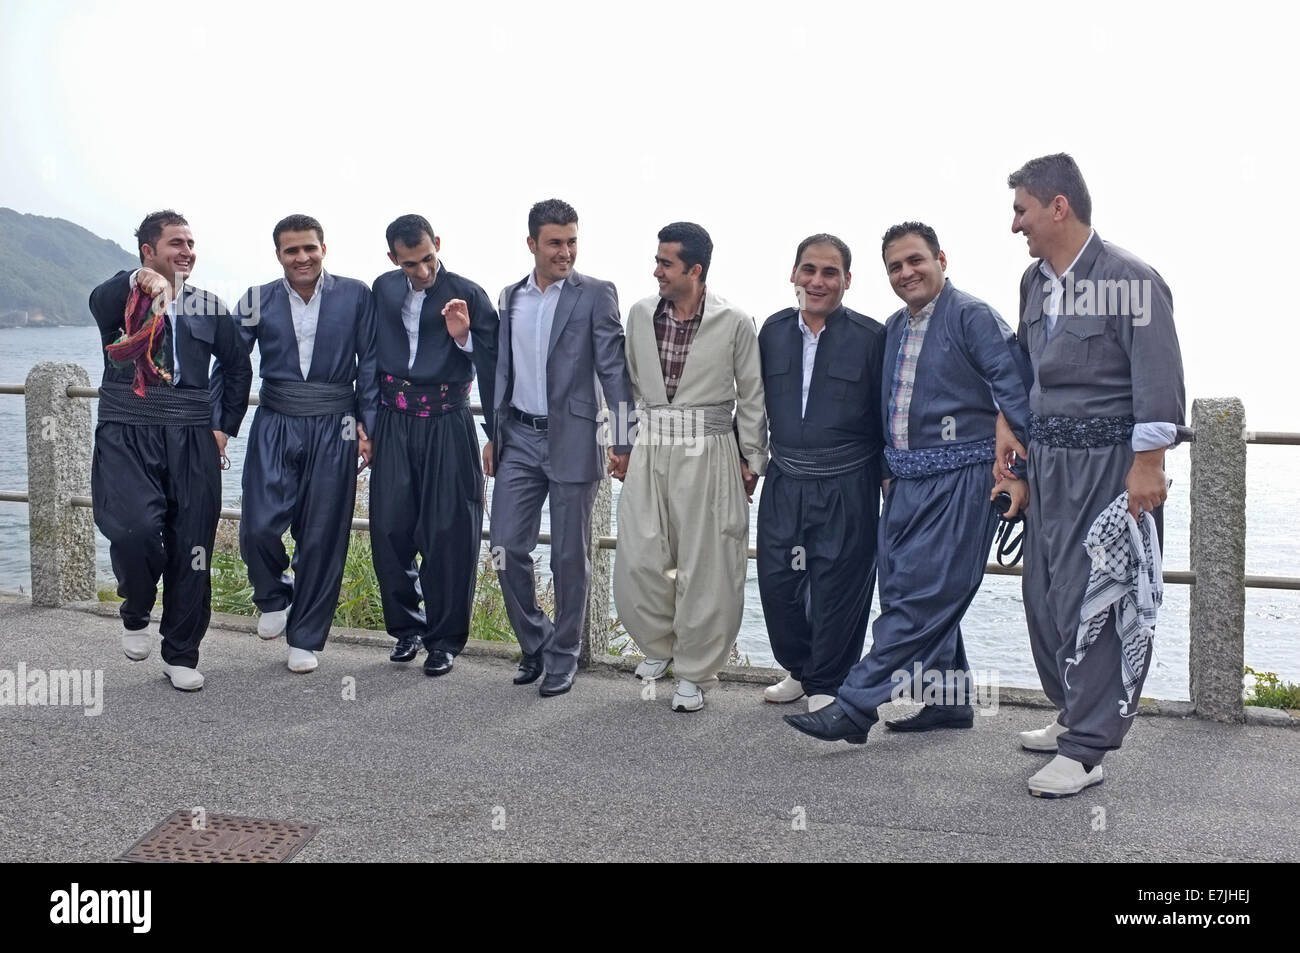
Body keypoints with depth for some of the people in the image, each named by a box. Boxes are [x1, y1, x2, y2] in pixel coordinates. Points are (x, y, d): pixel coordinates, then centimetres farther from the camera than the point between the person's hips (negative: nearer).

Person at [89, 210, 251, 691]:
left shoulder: (209, 307, 14)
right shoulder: (121, 299, 4)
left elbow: (238, 366, 25)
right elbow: (100, 303, -22)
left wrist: (225, 426, 15)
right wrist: (138, 281, -43)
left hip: (191, 439, 3)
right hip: (127, 436, -3)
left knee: (191, 548, 1)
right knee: (135, 529, -24)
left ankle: (181, 655, 14)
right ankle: (135, 616, 6)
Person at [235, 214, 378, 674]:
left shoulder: (355, 295, 1)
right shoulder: (258, 301, 5)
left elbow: (369, 363, 3)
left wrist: (368, 423, -3)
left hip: (333, 429, -1)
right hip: (275, 427, 1)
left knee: (322, 536, 3)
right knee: (258, 527, -11)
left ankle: (305, 639, 18)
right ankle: (274, 595, 22)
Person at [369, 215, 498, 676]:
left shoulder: (468, 295, -3)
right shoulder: (383, 290, 9)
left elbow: (491, 368, -1)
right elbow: (371, 353, 15)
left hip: (447, 426, -3)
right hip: (394, 424, 4)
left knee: (448, 532, -1)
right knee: (389, 529, 5)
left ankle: (445, 638, 12)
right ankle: (406, 626, 23)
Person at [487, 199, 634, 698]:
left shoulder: (596, 295, -5)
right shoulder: (511, 297, 10)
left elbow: (614, 369, -7)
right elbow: (503, 369, 16)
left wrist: (623, 441, -11)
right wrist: (493, 435, 14)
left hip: (572, 441, -4)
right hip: (519, 438, 4)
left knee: (569, 557, 4)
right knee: (506, 547, 3)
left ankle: (562, 657, 19)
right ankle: (534, 642, 22)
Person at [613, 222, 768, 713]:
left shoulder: (734, 322, -6)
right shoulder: (641, 314, 4)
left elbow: (752, 396, 1)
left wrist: (751, 460, 2)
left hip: (708, 454, -3)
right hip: (650, 451, 4)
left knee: (703, 568, 1)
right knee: (637, 560, 1)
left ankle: (693, 673, 15)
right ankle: (660, 642, 28)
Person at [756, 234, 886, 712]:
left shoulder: (870, 336, -6)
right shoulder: (773, 331, 6)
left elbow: (887, 415, -2)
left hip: (846, 488, -4)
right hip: (784, 483, 4)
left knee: (837, 588, 3)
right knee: (776, 582, 8)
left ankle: (827, 684, 20)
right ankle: (799, 669, 30)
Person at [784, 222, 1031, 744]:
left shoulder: (971, 315, -7)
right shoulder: (894, 327, 16)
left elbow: (1014, 387, -13)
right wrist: (888, 467, 18)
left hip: (959, 479, -9)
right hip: (905, 481, 9)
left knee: (920, 597, -10)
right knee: (903, 590, 10)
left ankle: (855, 707, -13)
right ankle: (949, 700, 22)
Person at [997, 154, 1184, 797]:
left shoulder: (1130, 279, -14)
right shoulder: (1035, 280, 11)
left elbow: (1158, 376, -18)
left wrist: (1147, 465, -21)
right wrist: (1008, 426, 15)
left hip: (1109, 460, -8)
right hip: (1048, 456, 9)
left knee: (1093, 600, -6)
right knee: (1044, 592, 14)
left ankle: (1086, 750, 2)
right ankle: (1075, 715, 32)